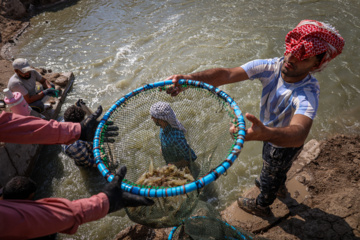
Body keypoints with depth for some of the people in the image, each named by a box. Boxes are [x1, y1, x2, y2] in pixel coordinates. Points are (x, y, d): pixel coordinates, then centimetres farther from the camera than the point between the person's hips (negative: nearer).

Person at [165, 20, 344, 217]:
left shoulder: (307, 95, -41)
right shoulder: (271, 67, -26)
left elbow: (299, 133, -59)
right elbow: (227, 74, -36)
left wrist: (265, 133, -81)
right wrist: (190, 78, -51)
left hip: (286, 144, -6)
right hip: (272, 133, 6)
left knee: (270, 176, 22)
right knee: (277, 168, 36)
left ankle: (261, 206, 55)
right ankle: (278, 185, 72)